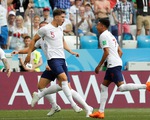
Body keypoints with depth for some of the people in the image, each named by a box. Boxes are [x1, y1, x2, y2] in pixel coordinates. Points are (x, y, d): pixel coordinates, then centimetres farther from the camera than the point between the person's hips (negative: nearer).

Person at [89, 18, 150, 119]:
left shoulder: (103, 36, -6)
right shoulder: (111, 35, 23)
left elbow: (106, 52, -15)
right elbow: (120, 52, 22)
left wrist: (99, 66, -9)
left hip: (113, 65, -10)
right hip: (112, 65, 10)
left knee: (121, 87, -17)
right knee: (104, 86, 11)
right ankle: (101, 112, 9)